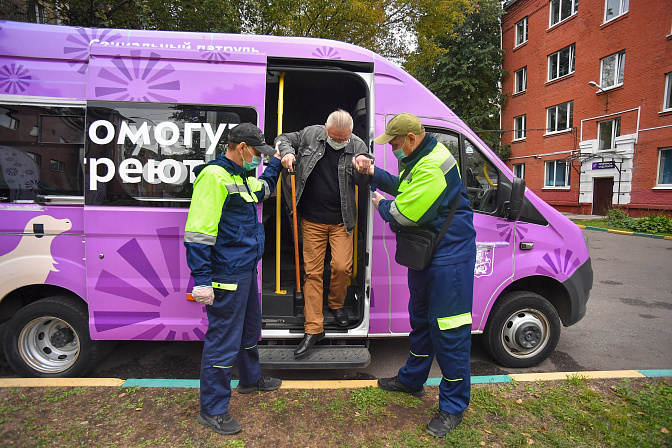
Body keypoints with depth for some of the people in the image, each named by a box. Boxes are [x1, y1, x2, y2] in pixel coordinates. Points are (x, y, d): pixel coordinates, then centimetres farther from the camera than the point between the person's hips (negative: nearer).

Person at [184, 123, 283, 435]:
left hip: (246, 271, 11)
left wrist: (276, 163, 32)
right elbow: (198, 232, -24)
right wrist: (201, 280, -25)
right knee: (223, 340, 0)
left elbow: (263, 189, 38)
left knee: (249, 328, 25)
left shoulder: (242, 178, 13)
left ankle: (251, 379, 47)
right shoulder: (214, 176, -18)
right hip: (226, 276, -10)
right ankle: (212, 410, 18)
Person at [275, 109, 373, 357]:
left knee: (341, 266, -9)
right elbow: (283, 139, 12)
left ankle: (336, 304, 25)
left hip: (341, 221, 0)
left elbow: (363, 181, -1)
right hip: (312, 220, 1)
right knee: (312, 272, 2)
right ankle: (313, 328, 11)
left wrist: (364, 167, -24)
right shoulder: (310, 134, -1)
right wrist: (286, 152, -11)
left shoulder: (357, 146, -1)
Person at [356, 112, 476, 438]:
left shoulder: (433, 166, -24)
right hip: (425, 251, 11)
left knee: (448, 328, -3)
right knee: (420, 317, 21)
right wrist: (373, 173, 9)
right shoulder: (419, 159, 11)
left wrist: (381, 205, -4)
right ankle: (412, 380, 40)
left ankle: (453, 406, 14)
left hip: (449, 255, -11)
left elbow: (403, 214, -25)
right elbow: (402, 187, 23)